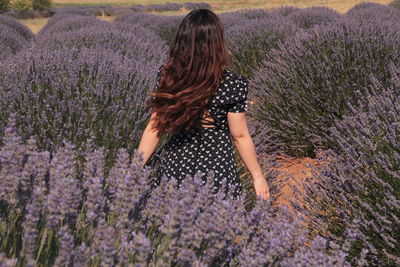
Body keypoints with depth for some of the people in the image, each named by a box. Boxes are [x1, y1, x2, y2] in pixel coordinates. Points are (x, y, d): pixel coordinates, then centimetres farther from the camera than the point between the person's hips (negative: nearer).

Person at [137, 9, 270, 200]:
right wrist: (257, 176, 2)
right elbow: (239, 137, -10)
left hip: (174, 167, 4)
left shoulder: (166, 77, -7)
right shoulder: (232, 85, -17)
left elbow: (154, 128, -4)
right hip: (216, 171, -4)